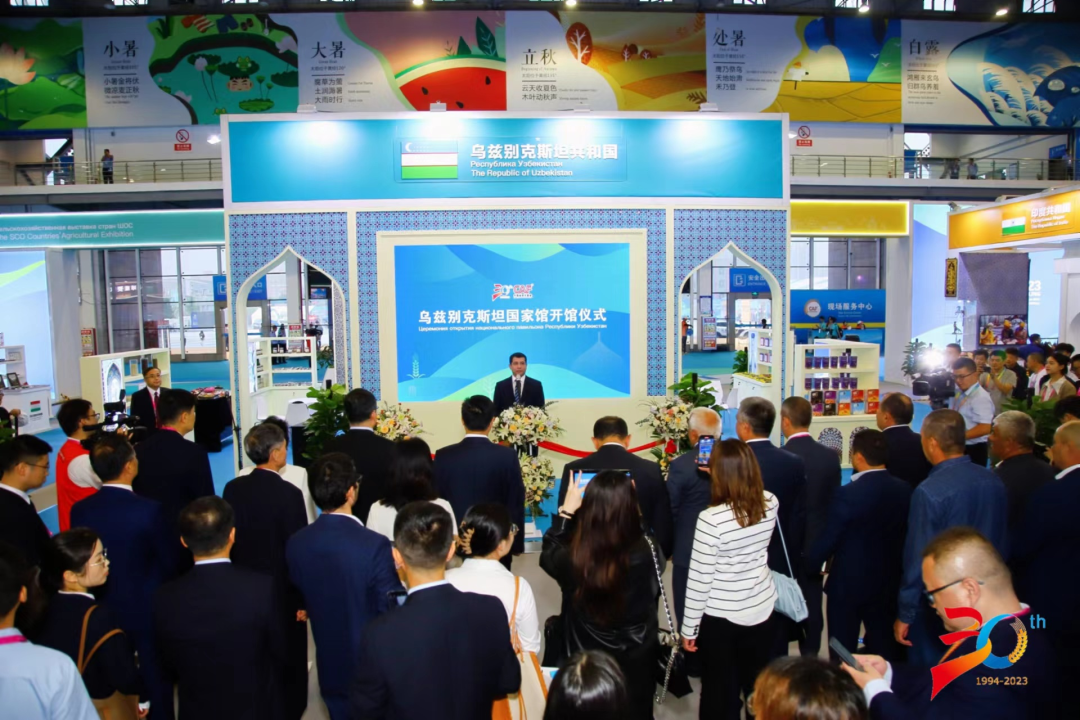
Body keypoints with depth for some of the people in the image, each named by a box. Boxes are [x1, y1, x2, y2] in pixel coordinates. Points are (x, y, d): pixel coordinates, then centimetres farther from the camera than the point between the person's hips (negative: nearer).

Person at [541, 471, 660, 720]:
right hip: (636, 664, 1)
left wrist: (565, 511, 1)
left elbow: (548, 555, -3)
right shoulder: (648, 554, -29)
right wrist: (625, 504, 2)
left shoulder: (571, 558, -30)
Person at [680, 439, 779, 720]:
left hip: (721, 618, -5)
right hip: (762, 611, 5)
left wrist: (688, 627, -6)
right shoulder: (770, 503, -11)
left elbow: (699, 579, -18)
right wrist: (725, 472, 7)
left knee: (720, 692, 15)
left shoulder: (711, 519, -26)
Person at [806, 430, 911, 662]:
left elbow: (828, 538, -17)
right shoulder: (904, 490, -6)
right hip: (888, 581, 6)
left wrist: (810, 564, 0)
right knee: (884, 647, 19)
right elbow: (904, 533, 4)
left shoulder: (849, 494, -23)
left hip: (849, 582, -5)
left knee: (843, 652, 9)